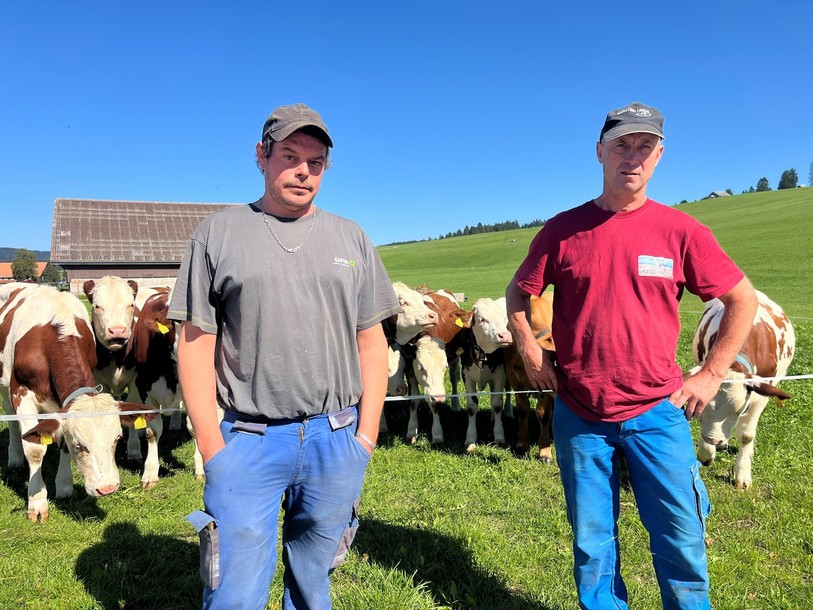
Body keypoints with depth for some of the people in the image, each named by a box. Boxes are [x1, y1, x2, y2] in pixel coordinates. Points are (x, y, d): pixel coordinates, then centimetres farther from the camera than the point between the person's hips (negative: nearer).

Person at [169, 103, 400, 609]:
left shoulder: (352, 239, 8)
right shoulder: (219, 233, 3)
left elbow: (372, 342, 8)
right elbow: (196, 342, 0)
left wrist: (367, 435, 1)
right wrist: (211, 444, -6)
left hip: (337, 439, 2)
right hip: (247, 440, -1)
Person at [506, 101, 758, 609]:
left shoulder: (680, 231, -3)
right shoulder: (563, 231, -2)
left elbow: (743, 299, 5)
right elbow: (518, 293, 10)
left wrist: (712, 375, 1)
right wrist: (532, 355, 1)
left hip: (657, 413, 0)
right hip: (579, 416, 1)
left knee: (682, 541, 7)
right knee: (592, 543, 13)